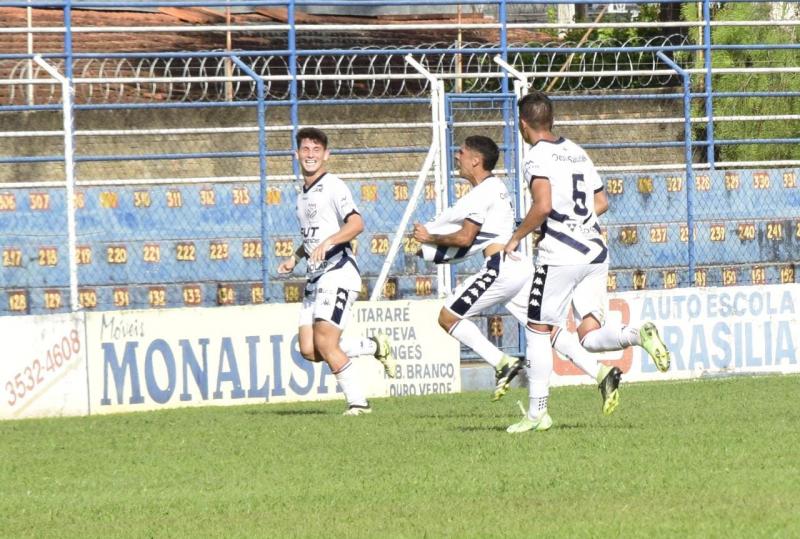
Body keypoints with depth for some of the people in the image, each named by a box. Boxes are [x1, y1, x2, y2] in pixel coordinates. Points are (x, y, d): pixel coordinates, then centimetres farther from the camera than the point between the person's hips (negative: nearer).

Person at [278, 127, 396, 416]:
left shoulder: (332, 186, -8)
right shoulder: (304, 194, 20)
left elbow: (356, 223, -22)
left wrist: (327, 243, -34)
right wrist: (295, 258, 21)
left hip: (338, 272, -9)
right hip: (315, 277, 9)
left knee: (325, 343, -16)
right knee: (308, 349, 0)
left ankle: (357, 402, -7)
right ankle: (375, 346, 18)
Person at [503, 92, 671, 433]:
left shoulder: (537, 158, -8)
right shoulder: (576, 152, 16)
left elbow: (543, 206, -22)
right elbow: (602, 203, 22)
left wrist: (517, 237, -9)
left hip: (559, 255, -7)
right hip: (595, 253, 7)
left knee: (539, 331, 5)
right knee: (590, 337, 6)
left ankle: (537, 412, 6)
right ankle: (638, 335, -22)